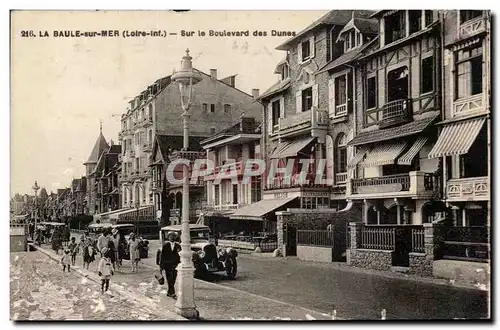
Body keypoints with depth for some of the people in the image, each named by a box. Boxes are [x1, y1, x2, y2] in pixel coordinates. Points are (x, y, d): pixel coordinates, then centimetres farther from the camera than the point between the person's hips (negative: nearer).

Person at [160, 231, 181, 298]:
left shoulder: (178, 246, 8)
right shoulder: (165, 245, 3)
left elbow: (180, 256, 7)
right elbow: (162, 256, 3)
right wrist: (161, 266, 0)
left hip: (175, 265, 2)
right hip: (167, 265, -2)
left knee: (173, 280, 4)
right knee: (170, 280, -8)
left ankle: (169, 292, 17)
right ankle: (173, 293, -10)